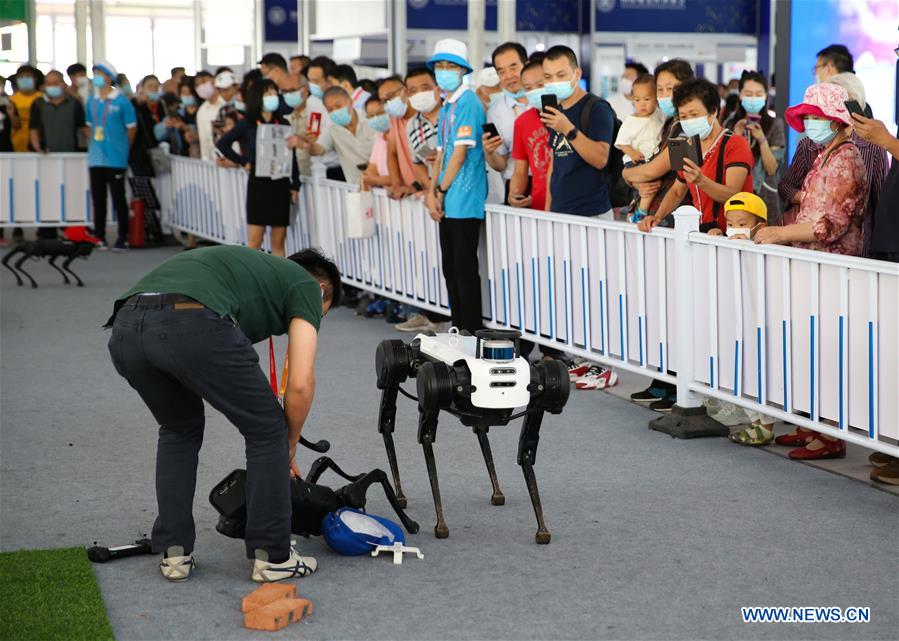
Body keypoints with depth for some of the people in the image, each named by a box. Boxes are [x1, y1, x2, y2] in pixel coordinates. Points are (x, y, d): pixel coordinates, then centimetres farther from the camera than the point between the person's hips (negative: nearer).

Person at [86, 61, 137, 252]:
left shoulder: (121, 101, -7)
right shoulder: (92, 101, 8)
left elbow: (131, 128, -1)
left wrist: (121, 149, 6)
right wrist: (95, 146, 11)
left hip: (115, 159, -5)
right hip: (95, 159, 5)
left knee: (118, 198, -2)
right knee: (98, 199, 9)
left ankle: (123, 238, 4)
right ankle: (99, 237, 17)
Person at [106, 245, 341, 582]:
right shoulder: (304, 285, 23)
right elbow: (300, 384, 9)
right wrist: (289, 448, 26)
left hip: (127, 328, 7)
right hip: (192, 327, -7)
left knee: (179, 429, 34)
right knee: (268, 432, 17)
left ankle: (173, 551, 30)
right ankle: (272, 556, 23)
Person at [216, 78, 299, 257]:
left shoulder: (283, 124, 9)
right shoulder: (248, 125, 1)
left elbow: (291, 156, 9)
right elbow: (222, 143, 5)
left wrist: (295, 185, 4)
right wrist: (243, 162, 0)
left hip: (281, 183, 3)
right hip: (258, 183, -3)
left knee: (279, 242, 5)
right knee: (254, 241, -5)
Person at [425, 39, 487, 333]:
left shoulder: (468, 102, -12)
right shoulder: (446, 106, 17)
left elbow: (460, 154, -16)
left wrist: (441, 191, -9)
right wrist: (433, 192, 5)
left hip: (464, 202, -9)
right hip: (447, 204, 9)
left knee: (465, 271, -5)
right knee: (451, 270, 13)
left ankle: (472, 334, 1)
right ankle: (458, 331, 21)